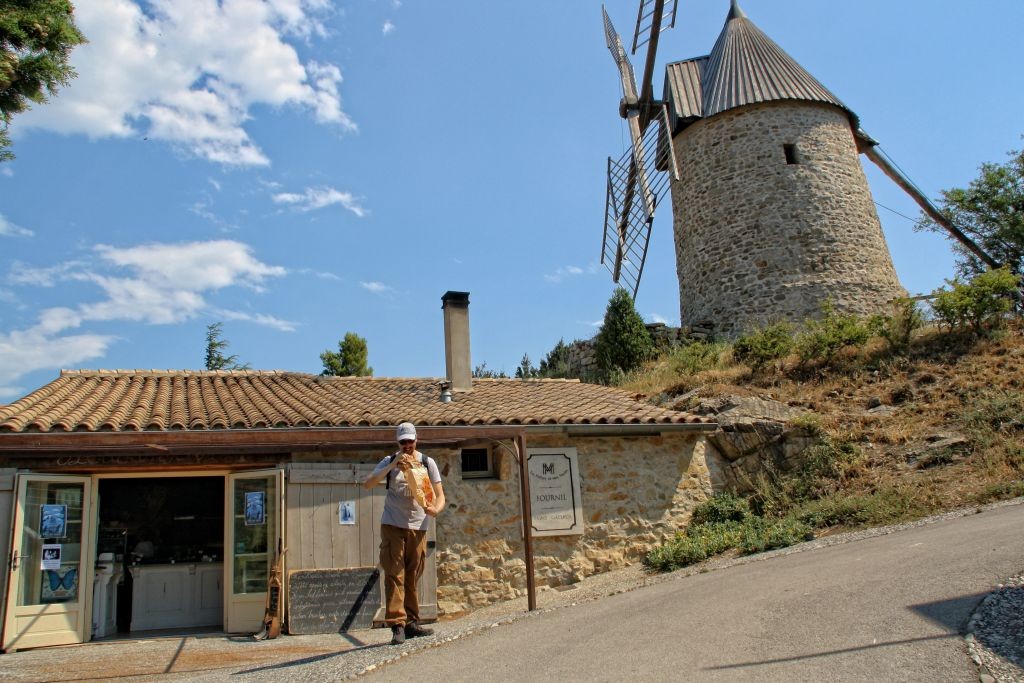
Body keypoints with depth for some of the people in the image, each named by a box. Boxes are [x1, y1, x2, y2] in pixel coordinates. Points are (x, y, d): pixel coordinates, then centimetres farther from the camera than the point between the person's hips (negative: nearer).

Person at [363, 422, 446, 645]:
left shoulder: (427, 463, 4)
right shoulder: (389, 462, 2)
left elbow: (439, 495, 1)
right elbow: (367, 484, -11)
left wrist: (436, 509, -22)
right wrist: (393, 465, -20)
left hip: (418, 527, 2)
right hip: (392, 525, -2)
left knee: (412, 578, 8)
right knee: (394, 575, -8)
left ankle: (411, 622, 18)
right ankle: (397, 625, -7)